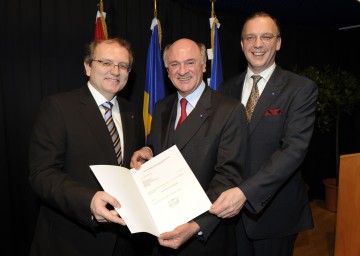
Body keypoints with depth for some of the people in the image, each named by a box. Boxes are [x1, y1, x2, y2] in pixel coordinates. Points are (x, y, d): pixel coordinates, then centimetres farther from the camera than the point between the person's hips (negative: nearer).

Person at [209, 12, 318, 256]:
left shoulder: (301, 89, -10)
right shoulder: (228, 88, 3)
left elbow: (294, 148, -21)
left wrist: (246, 191, -31)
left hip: (274, 209, -3)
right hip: (230, 206, 4)